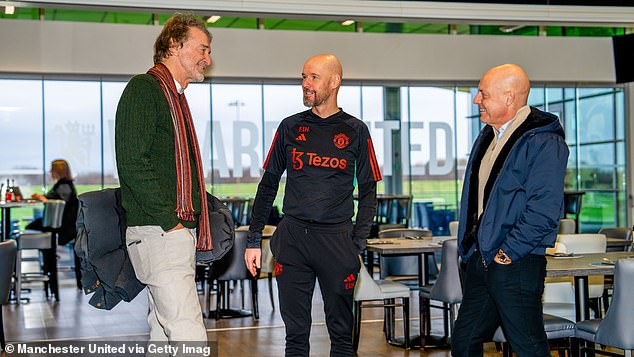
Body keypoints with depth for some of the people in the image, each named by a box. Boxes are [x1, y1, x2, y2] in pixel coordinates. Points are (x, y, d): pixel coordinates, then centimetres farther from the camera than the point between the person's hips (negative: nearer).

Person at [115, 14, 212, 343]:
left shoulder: (175, 97, 23)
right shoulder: (143, 88, -7)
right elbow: (132, 163, -17)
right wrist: (169, 220, -18)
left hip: (179, 230, 10)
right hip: (158, 231, -10)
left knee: (164, 329, 12)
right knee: (188, 330, -14)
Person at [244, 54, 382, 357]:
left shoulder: (355, 131, 4)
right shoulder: (290, 127, 9)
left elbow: (368, 192, 5)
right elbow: (268, 184, 12)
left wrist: (357, 244, -6)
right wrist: (254, 240, 6)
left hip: (337, 237, -1)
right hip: (292, 237, 2)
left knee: (341, 332, 5)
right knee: (295, 333, 6)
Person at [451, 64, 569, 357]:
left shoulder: (544, 142, -15)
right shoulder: (488, 136, 14)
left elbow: (544, 211, -21)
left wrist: (507, 253, -18)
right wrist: (471, 246, 14)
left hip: (516, 264, -9)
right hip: (480, 260, 9)